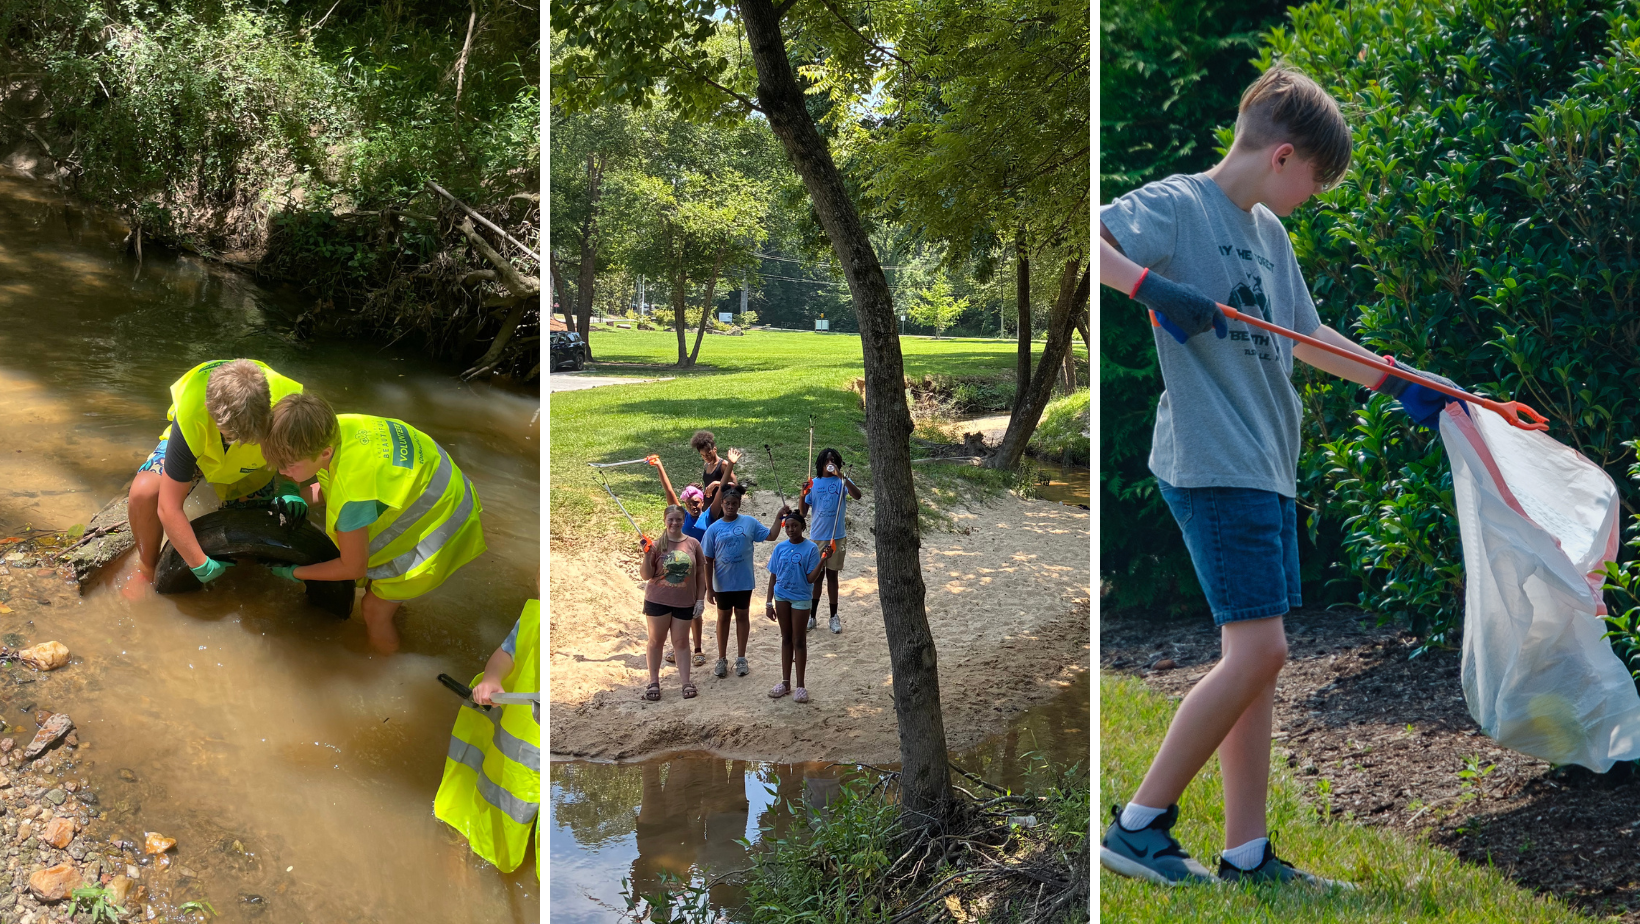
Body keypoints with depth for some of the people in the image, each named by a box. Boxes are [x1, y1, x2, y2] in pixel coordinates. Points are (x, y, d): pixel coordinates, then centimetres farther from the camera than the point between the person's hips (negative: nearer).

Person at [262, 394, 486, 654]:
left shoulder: (352, 497, -41)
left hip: (439, 528, -7)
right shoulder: (334, 427, -21)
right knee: (374, 583, 21)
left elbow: (353, 568, -20)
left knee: (374, 609, 8)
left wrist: (295, 572, -8)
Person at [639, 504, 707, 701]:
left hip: (685, 602, 1)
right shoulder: (657, 545, -7)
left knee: (681, 642, 9)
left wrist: (700, 599, 1)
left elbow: (700, 573, 4)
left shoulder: (693, 544, -2)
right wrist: (647, 556, -22)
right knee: (656, 641, 9)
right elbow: (645, 575, -6)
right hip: (658, 601, -1)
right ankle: (654, 682, 17)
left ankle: (686, 683, 13)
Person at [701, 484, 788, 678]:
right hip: (722, 583, 0)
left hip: (744, 581, 0)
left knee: (742, 616, 10)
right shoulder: (714, 529, -4)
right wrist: (709, 588, -5)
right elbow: (708, 560, -3)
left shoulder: (749, 523, -3)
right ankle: (722, 660, 22)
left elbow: (771, 536, -1)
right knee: (723, 617, 12)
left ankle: (741, 659, 21)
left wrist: (779, 517, -11)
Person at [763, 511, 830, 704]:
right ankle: (785, 682, 23)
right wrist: (769, 603, 4)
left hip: (800, 598, -4)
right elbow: (773, 576, 6)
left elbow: (811, 578, -13)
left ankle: (800, 686, 10)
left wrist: (822, 560, -27)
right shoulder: (780, 548, 1)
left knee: (799, 641, 2)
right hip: (781, 597, 4)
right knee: (786, 639, 14)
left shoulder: (811, 548, -10)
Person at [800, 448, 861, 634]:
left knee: (832, 575, 7)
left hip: (837, 537, -1)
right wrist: (803, 494, -16)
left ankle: (834, 617, 15)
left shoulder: (842, 482, -4)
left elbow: (857, 495, -24)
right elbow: (803, 513, 2)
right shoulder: (813, 483, 2)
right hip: (817, 536, 1)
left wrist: (842, 477, -33)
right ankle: (812, 615, 17)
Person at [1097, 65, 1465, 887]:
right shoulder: (1176, 205, -6)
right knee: (1257, 648, -13)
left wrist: (1402, 384, 30)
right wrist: (1154, 287, -31)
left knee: (1255, 658, 8)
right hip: (1212, 462, -9)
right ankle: (1137, 826, -2)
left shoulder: (1269, 231, 20)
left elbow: (1306, 338, 29)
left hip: (1266, 464, 9)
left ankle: (1246, 856, 13)